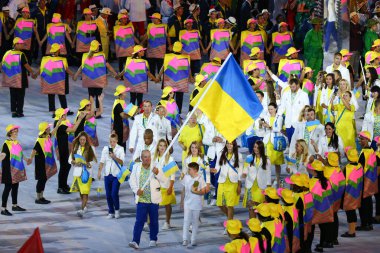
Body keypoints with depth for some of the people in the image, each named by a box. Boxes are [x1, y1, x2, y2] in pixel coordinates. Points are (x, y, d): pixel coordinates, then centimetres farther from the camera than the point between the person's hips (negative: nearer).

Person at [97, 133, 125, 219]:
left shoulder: (120, 149, -1)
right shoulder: (105, 149, 8)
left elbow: (122, 162, -7)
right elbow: (102, 161, 11)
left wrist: (114, 157, -21)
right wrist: (99, 171, 4)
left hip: (116, 174, -4)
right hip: (107, 174, 4)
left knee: (114, 194, -11)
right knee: (108, 195, 5)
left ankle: (117, 209, 11)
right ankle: (111, 212, 16)